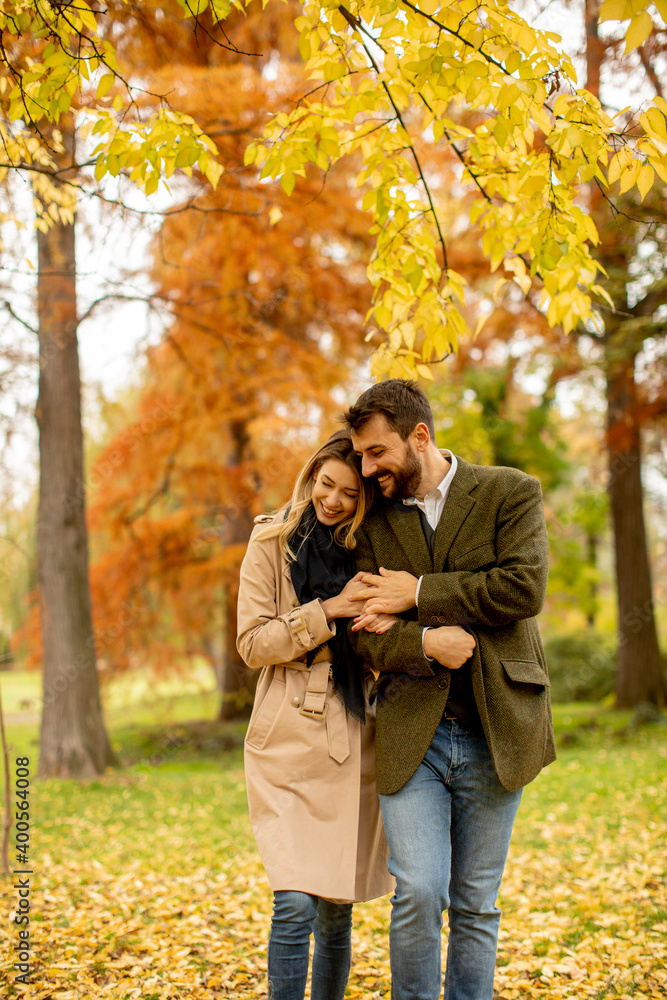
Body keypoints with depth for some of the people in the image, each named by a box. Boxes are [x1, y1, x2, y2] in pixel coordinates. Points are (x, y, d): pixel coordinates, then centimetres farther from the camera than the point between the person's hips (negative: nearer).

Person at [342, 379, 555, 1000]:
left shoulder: (510, 493, 1)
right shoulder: (374, 523, 9)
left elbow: (523, 588, -14)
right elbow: (363, 633, 3)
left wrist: (419, 594, -10)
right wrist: (424, 644, -17)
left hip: (493, 732, -1)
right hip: (412, 733, 1)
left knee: (475, 903, 7)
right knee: (417, 893, -9)